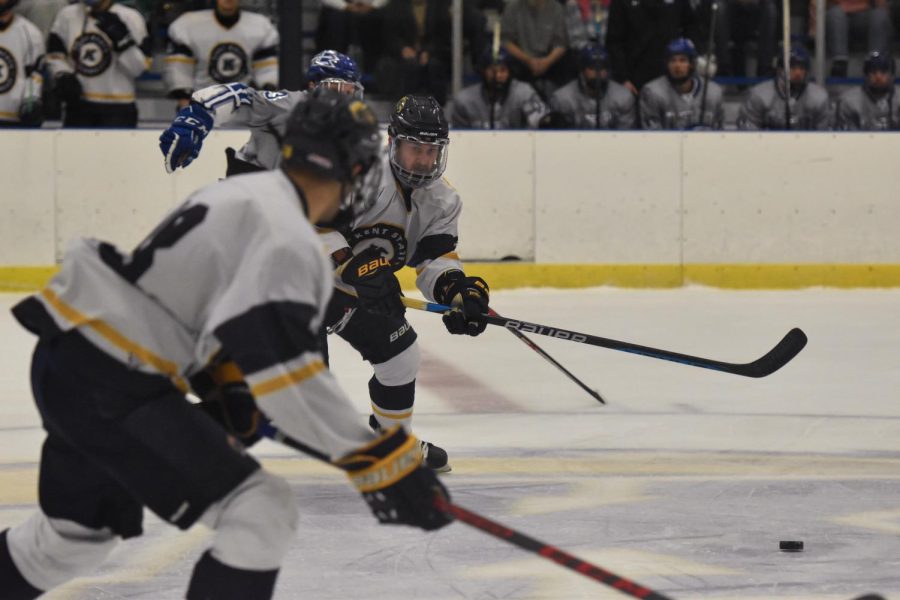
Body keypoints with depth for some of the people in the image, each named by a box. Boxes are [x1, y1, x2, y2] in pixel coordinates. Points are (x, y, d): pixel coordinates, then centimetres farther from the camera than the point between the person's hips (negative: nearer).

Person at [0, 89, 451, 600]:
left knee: (80, 529, 29)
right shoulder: (288, 240, -17)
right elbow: (286, 369, -26)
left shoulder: (247, 194, 13)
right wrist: (380, 461, -27)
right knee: (262, 514, -11)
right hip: (107, 387, -10)